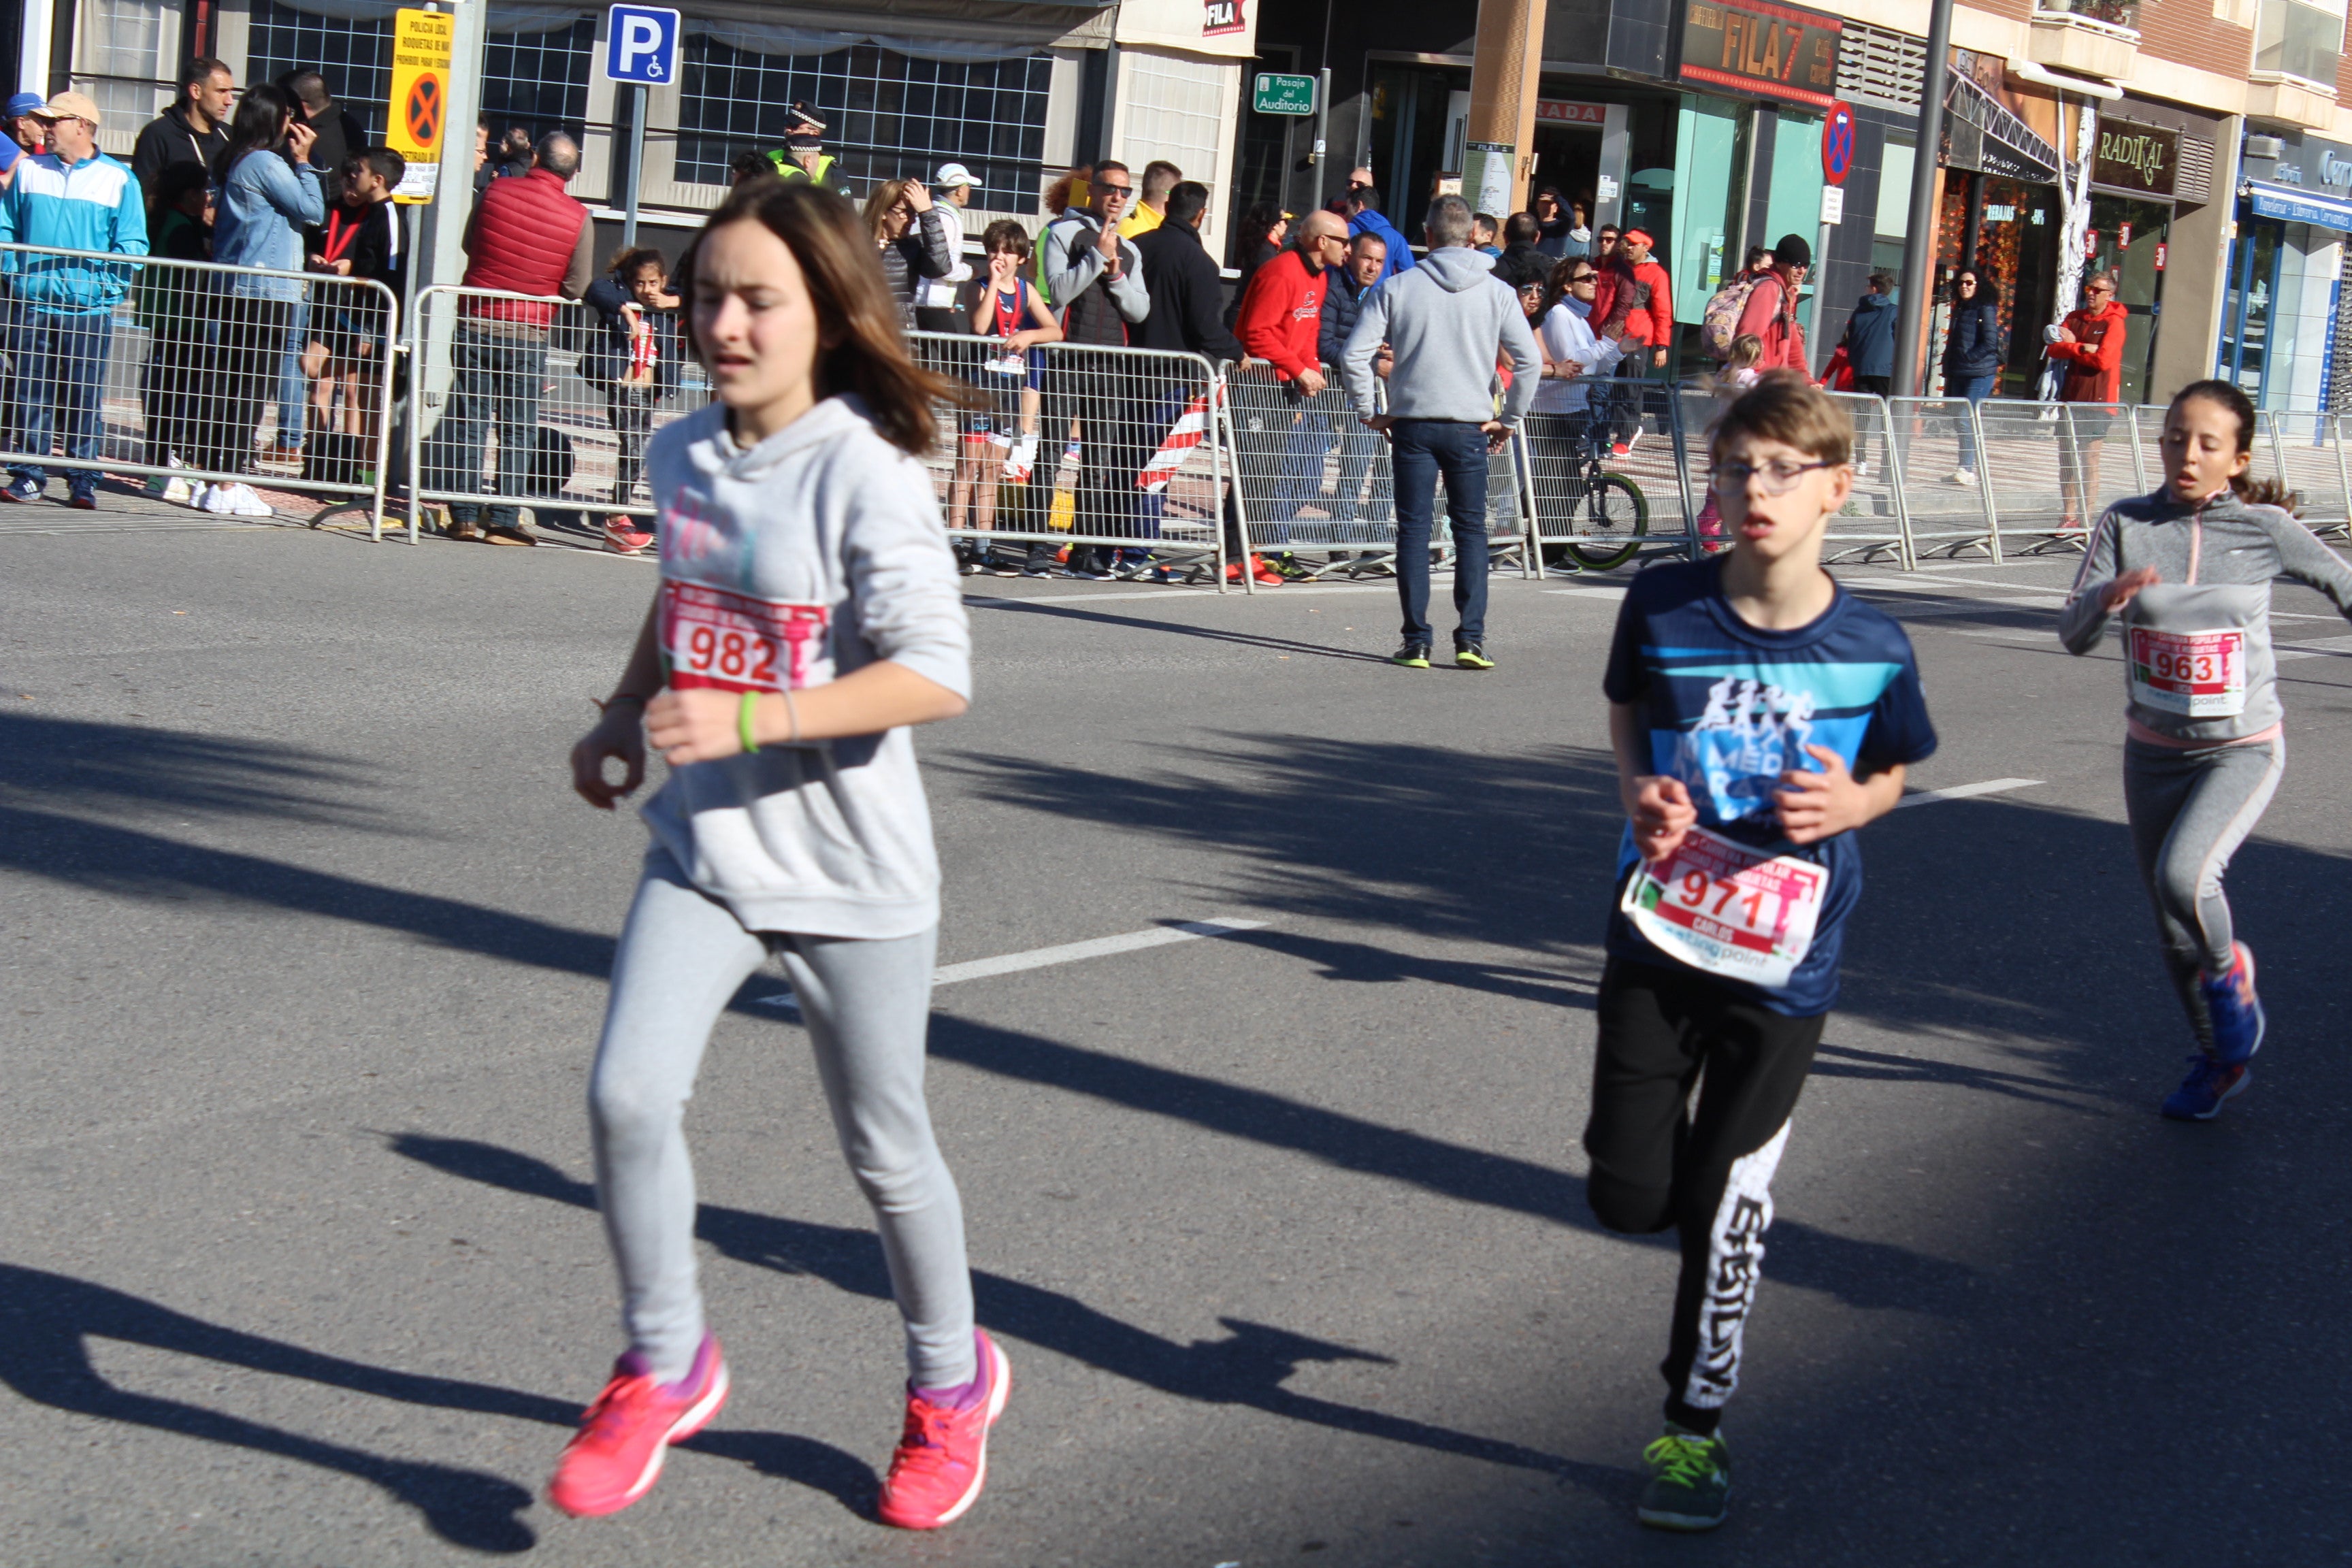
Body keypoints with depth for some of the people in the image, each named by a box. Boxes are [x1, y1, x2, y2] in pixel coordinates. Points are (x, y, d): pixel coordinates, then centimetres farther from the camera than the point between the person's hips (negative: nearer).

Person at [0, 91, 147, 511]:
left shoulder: (118, 179, 3)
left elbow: (132, 245, 1)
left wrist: (108, 282, -9)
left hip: (89, 308, -2)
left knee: (84, 397, -2)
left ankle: (83, 480, 4)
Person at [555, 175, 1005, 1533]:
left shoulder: (866, 470, -18)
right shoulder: (685, 455, 3)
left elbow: (939, 675, -23)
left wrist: (748, 721, -29)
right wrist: (625, 718, 14)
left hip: (851, 870, -5)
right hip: (704, 847, 5)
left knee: (885, 1146, 9)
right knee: (629, 1094, -12)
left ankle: (952, 1380, 35)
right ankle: (667, 1367, 10)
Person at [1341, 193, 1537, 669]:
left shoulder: (1397, 288, -1)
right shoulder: (1496, 292, 1)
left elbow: (1355, 354, -6)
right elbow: (1529, 359, -5)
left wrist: (1369, 413, 5)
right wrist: (1509, 419, 5)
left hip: (1413, 423, 0)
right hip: (1471, 426, 1)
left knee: (1414, 528, 5)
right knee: (1471, 529, 10)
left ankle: (1416, 641, 3)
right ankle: (1471, 638, 1)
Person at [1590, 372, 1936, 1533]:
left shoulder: (1872, 648, -11)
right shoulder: (1662, 607, -9)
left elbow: (1891, 772, 6)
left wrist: (1848, 805, -16)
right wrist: (1638, 798, -9)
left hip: (1783, 956, -1)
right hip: (1658, 932, 1)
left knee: (1724, 1208, 4)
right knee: (1629, 1200, 1)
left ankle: (1694, 1427, 23)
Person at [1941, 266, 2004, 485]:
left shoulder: (1986, 309, -6)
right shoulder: (1960, 309, 18)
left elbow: (1990, 343, -12)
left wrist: (1967, 359, -13)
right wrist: (1949, 367, 11)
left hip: (1980, 374, -8)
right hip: (1959, 374, 8)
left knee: (1966, 420, -14)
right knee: (1962, 422, 8)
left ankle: (1967, 469, -14)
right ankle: (1966, 468, 13)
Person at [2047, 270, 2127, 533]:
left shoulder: (2114, 323, -5)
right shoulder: (2074, 318, 12)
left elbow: (2103, 360, -16)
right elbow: (2054, 349, 1)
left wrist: (2071, 346, -4)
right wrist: (2084, 348, -14)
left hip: (2098, 402, -6)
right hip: (2071, 398, 6)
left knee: (2090, 460, -5)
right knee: (2066, 459, 5)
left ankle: (2089, 518, -3)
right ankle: (2069, 517, 11)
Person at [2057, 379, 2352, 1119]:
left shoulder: (2264, 529, -11)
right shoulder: (2125, 525, -7)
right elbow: (2074, 635, -12)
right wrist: (2110, 594, -33)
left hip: (2242, 748, -3)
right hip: (2153, 751, 3)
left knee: (2183, 875, -27)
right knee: (2171, 926, 12)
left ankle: (2228, 972, 6)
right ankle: (2220, 1059, 35)